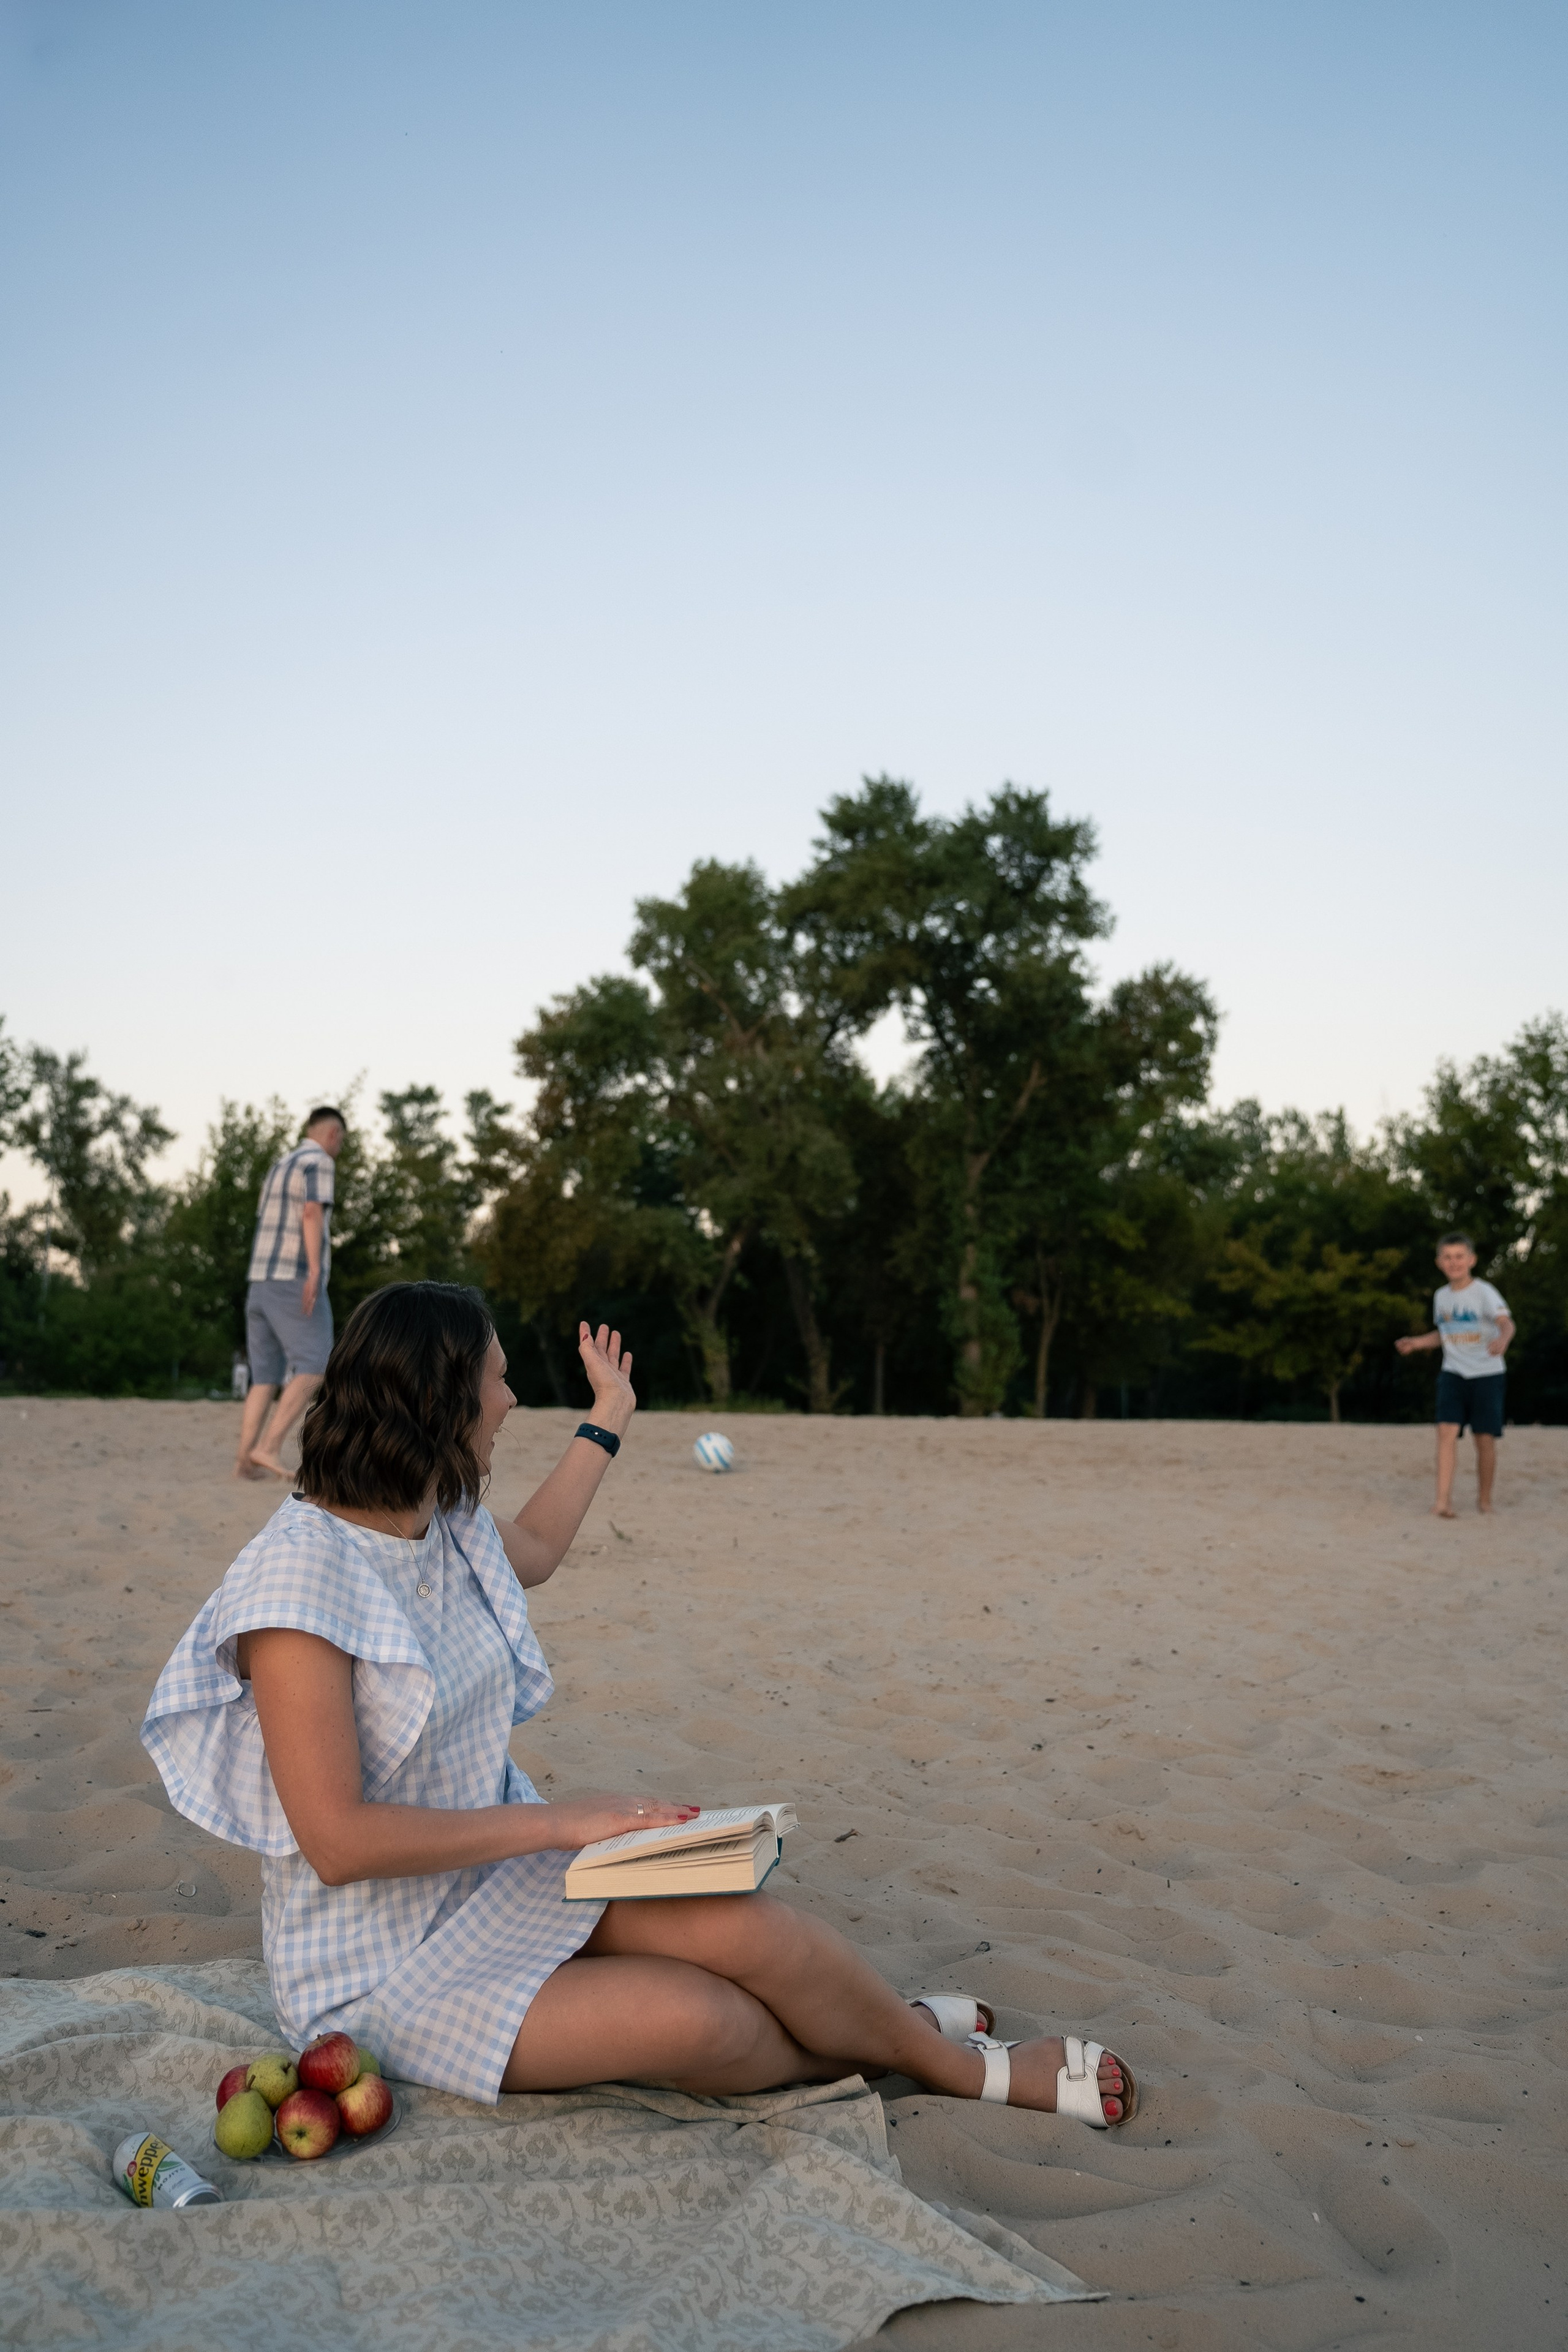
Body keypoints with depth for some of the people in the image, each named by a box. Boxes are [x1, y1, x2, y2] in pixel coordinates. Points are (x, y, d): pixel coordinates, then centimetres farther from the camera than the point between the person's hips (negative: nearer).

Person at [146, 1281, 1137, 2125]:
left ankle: (903, 2032, 6)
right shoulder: (300, 1576, -24)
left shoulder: (446, 1524, 1)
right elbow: (339, 1841, -26)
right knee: (693, 2021, -25)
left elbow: (534, 1549, 28)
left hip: (497, 1868, 7)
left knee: (736, 1920, -20)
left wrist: (610, 1421, 36)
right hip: (382, 1960, -7)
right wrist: (560, 1822, -25)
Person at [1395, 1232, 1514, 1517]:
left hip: (1487, 1374, -4)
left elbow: (1506, 1322, -26)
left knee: (1485, 1438, -1)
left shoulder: (1484, 1293, -9)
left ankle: (1484, 1498, 18)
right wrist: (1416, 1343, 12)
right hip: (1453, 1373, 4)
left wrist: (1502, 1339, -47)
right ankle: (1443, 1500, -17)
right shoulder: (1442, 1297, 9)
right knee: (1447, 1430, -12)